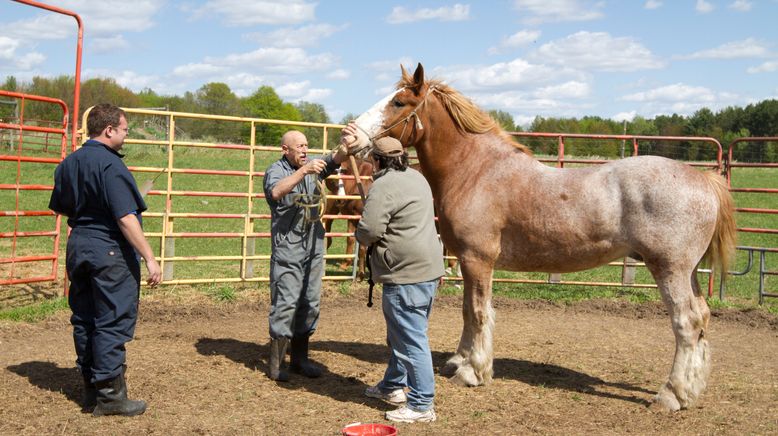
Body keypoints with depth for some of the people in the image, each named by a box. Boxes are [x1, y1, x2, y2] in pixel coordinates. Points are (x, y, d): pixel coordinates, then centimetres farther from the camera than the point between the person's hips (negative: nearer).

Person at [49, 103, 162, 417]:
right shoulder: (110, 165, -17)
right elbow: (126, 218, -23)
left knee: (84, 320, 13)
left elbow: (59, 207, 18)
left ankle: (91, 390, 23)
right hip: (110, 250, -8)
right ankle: (110, 396, 5)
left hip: (77, 246, 8)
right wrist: (150, 258, -20)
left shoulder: (68, 164, 8)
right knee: (112, 322, -1)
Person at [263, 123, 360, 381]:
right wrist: (304, 171, -35)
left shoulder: (314, 165, 10)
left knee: (310, 303, 10)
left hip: (314, 246, 6)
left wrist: (345, 147, -31)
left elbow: (335, 160, -9)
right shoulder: (275, 170, -5)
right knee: (285, 304, -6)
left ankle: (299, 358, 21)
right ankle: (275, 363, 2)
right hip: (287, 248, -6)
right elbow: (276, 192, -27)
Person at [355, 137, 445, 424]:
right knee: (401, 334, 23)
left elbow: (368, 231, -21)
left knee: (411, 339, -5)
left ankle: (422, 405, 0)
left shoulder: (383, 187, -15)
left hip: (406, 274, -10)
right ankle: (394, 386, 37)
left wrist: (362, 238, 2)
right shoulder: (417, 177, 15)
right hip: (429, 268, 10)